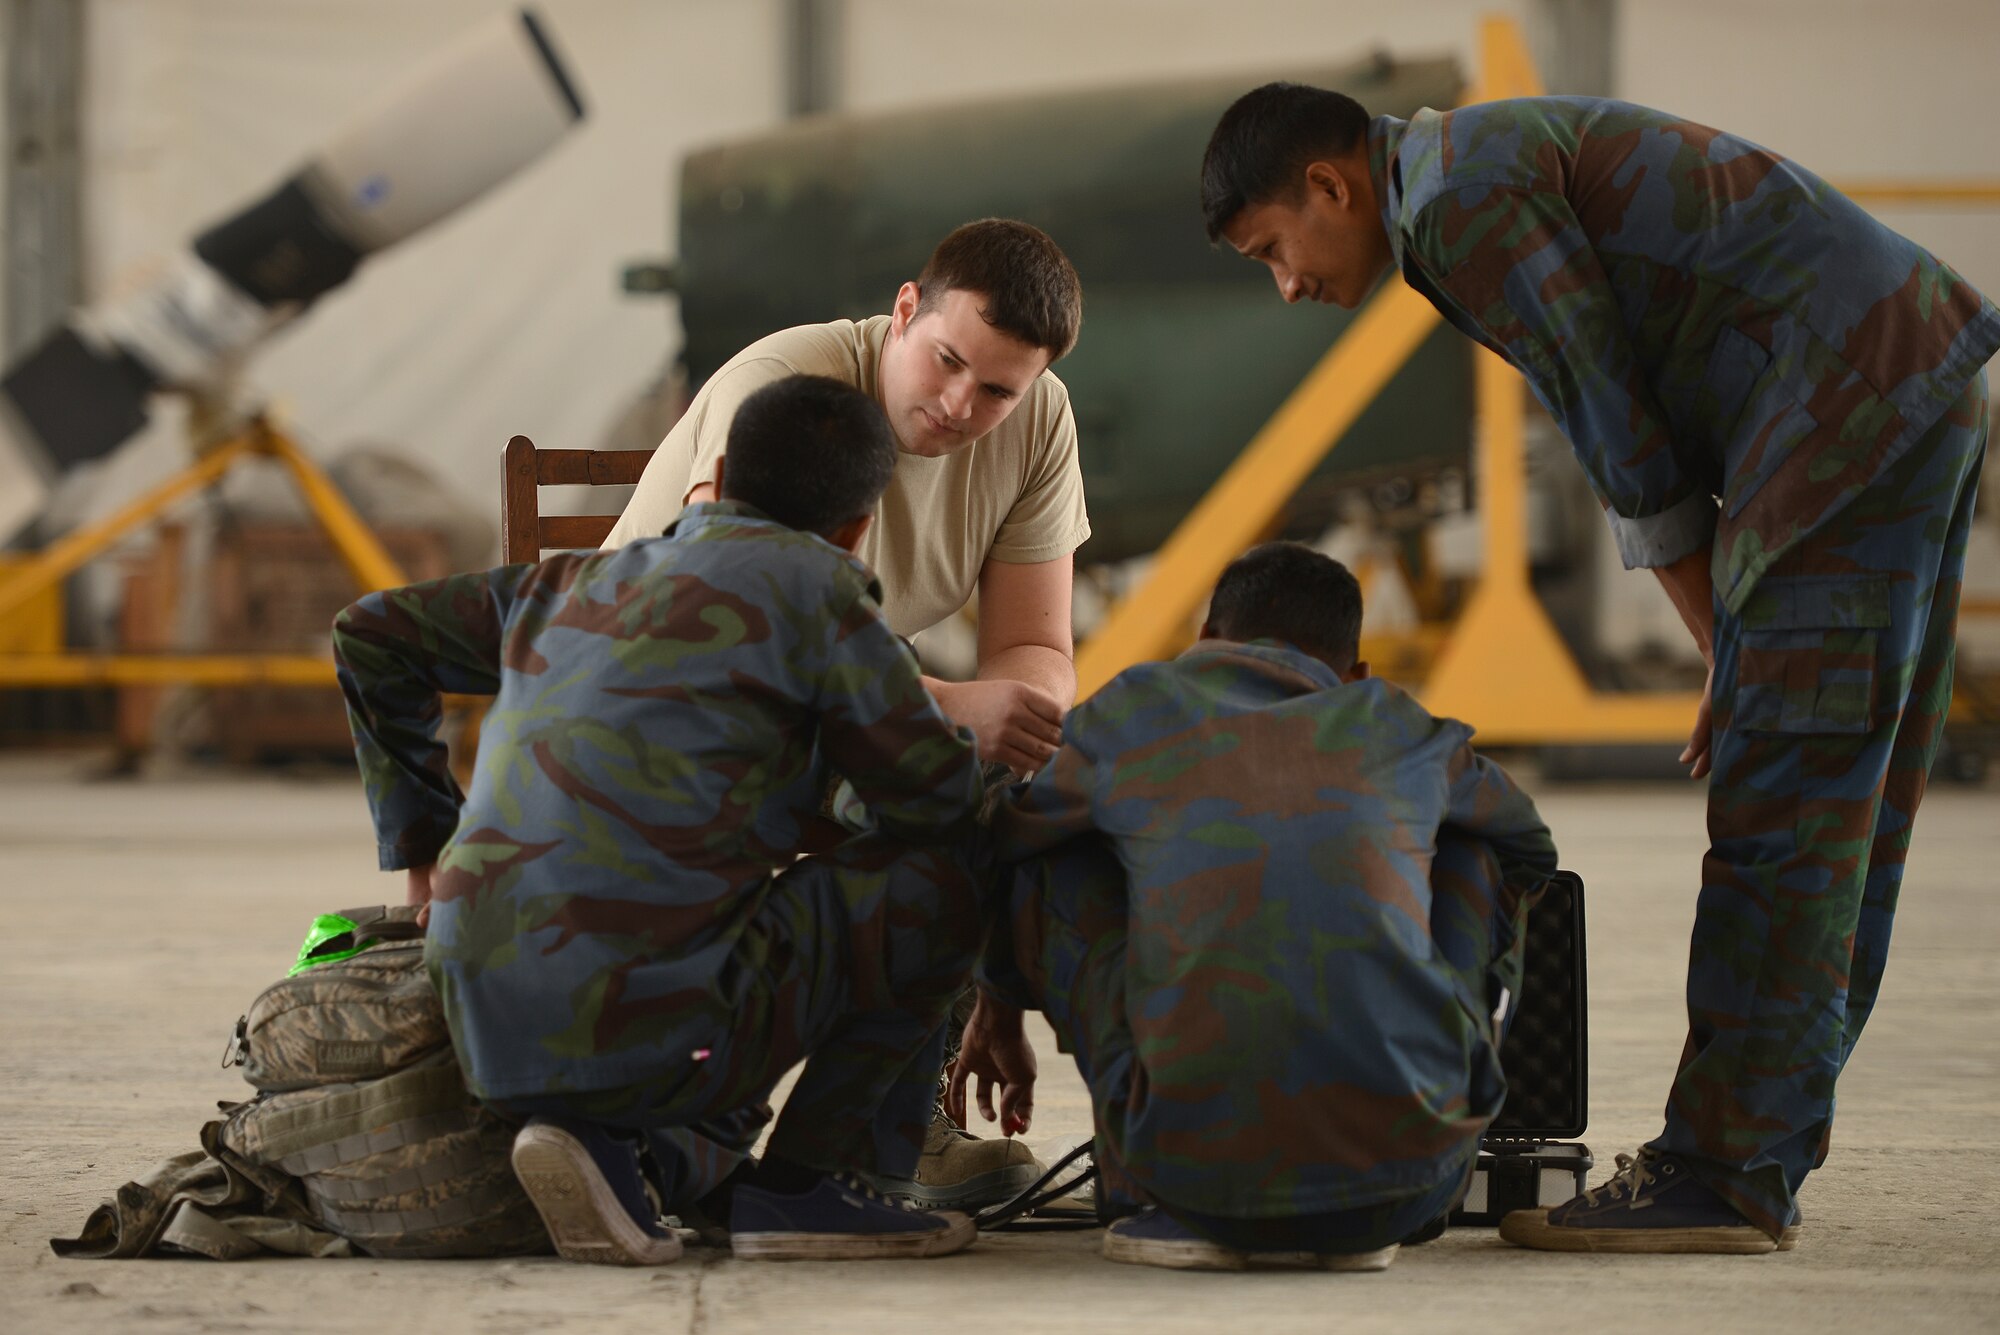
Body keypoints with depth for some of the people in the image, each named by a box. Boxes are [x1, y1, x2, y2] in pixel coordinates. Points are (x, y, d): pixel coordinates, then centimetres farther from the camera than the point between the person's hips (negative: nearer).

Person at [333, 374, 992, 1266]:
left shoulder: (582, 584, 22)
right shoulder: (811, 581, 2)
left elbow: (373, 636, 34)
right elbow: (940, 797, 6)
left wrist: (421, 852, 35)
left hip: (489, 1034, 8)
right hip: (651, 1018, -7)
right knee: (944, 869, 8)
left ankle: (625, 1153, 5)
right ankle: (801, 1182, 5)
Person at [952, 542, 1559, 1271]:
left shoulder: (1136, 711, 15)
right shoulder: (1396, 727, 18)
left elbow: (1001, 841, 32)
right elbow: (1530, 850, 38)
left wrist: (999, 1013, 51)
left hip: (1201, 1172, -1)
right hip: (1407, 1174, 1)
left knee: (1056, 867, 21)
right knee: (1473, 849, 27)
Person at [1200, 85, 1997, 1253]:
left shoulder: (1458, 189, -9)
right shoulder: (1504, 162, 23)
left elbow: (1630, 448, -9)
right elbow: (1634, 441, 22)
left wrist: (1731, 650, 1)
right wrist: (1742, 667, 15)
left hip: (1856, 401, -10)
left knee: (1779, 814, -8)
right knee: (1839, 814, 11)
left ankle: (1726, 1178, -6)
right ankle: (1763, 1156, 16)